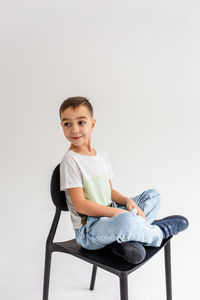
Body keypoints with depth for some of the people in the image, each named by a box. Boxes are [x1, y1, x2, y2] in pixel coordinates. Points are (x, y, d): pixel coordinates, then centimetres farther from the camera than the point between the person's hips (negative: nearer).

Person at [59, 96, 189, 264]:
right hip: (88, 230, -8)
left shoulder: (103, 156, 9)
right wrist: (117, 212, -21)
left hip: (110, 215, 9)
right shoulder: (70, 161, -15)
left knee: (153, 195, 10)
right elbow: (80, 204, -19)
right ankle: (158, 233, -2)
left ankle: (125, 239, -16)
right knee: (125, 221, -39)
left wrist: (127, 201, -6)